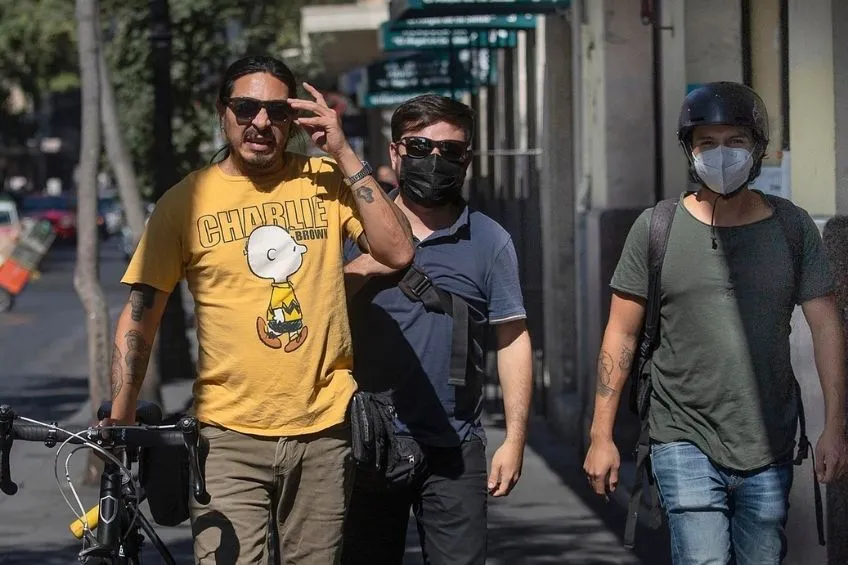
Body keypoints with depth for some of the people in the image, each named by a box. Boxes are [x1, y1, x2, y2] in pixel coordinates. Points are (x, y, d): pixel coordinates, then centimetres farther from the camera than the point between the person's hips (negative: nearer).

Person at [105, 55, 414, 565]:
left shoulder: (325, 182, 5)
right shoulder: (186, 201, 1)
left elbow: (398, 251, -7)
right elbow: (139, 317, 3)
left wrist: (344, 155, -9)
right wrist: (118, 424, -4)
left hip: (324, 431, 2)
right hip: (229, 435, -2)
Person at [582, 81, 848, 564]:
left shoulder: (792, 228, 4)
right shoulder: (658, 229, 1)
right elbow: (622, 334, 4)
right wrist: (602, 436, 1)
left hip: (768, 449, 2)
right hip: (686, 444, -2)